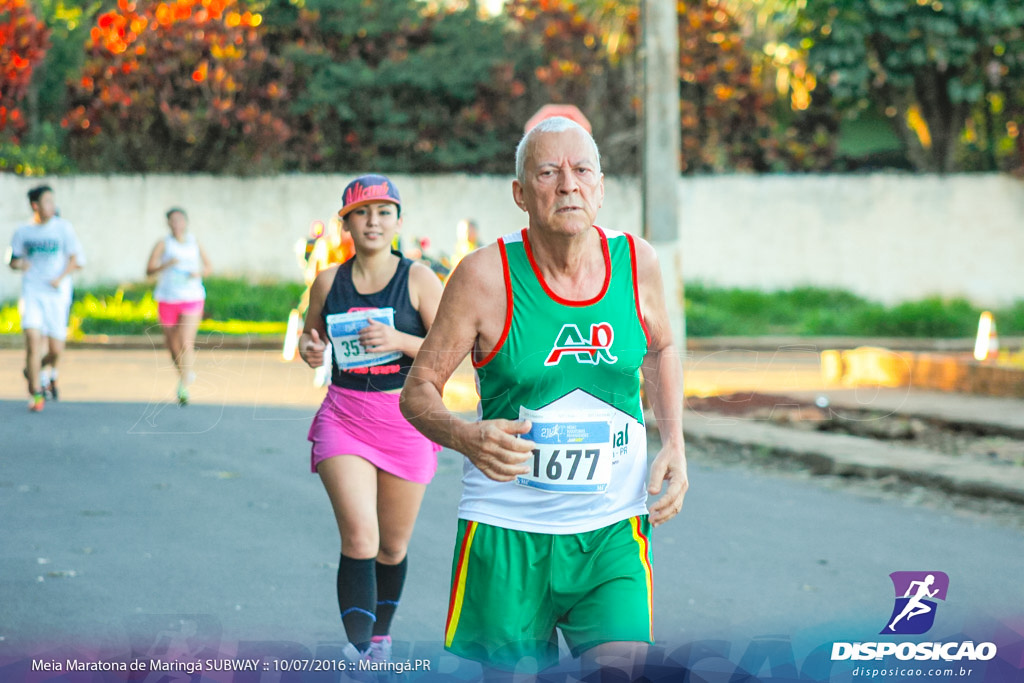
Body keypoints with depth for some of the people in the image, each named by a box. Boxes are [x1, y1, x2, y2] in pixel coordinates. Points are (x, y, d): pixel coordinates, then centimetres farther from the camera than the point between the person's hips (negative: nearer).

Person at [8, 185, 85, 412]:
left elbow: (77, 259, 0)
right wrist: (18, 264, -9)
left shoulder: (63, 228, 1)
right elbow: (14, 260, 15)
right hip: (31, 293, 0)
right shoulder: (23, 232, 6)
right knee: (33, 340, -15)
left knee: (55, 349, -1)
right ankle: (36, 394, -8)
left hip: (57, 294, 0)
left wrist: (60, 278, -15)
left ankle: (48, 369, 34)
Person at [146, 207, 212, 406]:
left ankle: (184, 389, -20)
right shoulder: (163, 244, -2)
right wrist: (166, 265, -26)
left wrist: (199, 273, -7)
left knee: (186, 344, -16)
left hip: (192, 299, -1)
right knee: (172, 345, 11)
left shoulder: (195, 243, 5)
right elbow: (149, 271, -9)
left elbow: (208, 267, 16)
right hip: (167, 300, 1)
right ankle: (185, 373, 40)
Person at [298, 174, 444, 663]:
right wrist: (310, 350, -3)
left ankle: (380, 636, 35)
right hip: (344, 416, 0)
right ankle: (357, 651, -17)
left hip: (406, 418, 0)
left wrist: (400, 340, -21)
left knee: (393, 546, 12)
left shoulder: (419, 279, -2)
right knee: (359, 538, -17)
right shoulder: (329, 282, 6)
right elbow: (313, 340, 20)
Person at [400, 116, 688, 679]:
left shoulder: (636, 262, 0)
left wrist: (674, 445, 7)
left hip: (612, 527, 2)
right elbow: (417, 390, -4)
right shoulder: (485, 274, -10)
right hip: (506, 527, -2)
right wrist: (465, 436, -25)